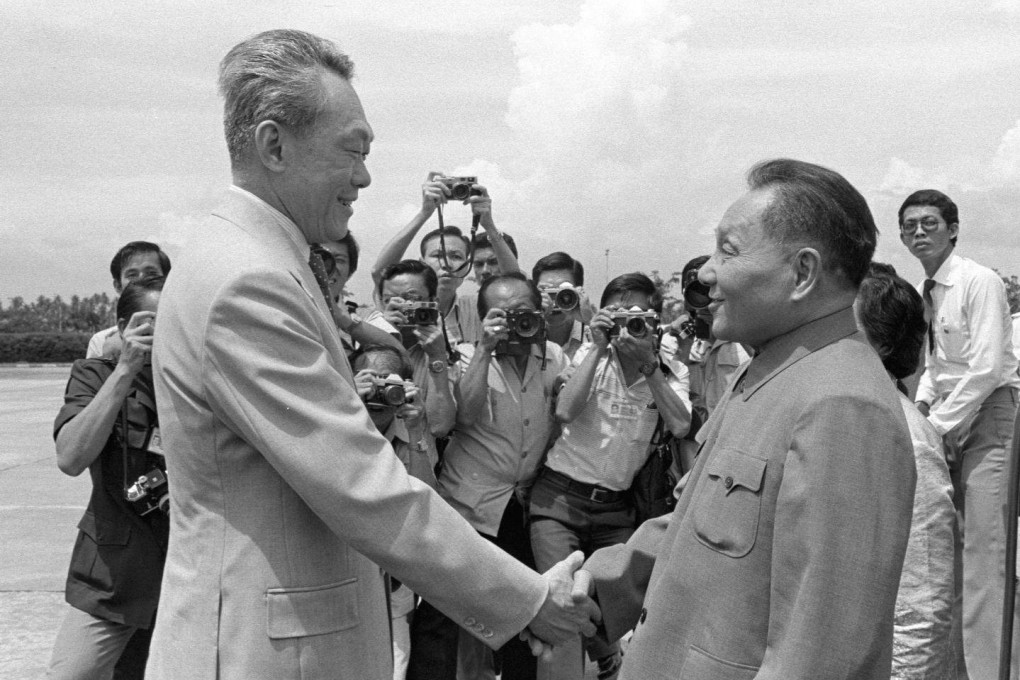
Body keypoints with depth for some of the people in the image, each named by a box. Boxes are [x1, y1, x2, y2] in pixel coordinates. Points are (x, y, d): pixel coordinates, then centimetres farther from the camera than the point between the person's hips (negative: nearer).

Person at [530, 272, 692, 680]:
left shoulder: (671, 370, 3)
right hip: (561, 496, -2)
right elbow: (565, 412, -18)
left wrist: (649, 363, -18)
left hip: (617, 506, 2)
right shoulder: (590, 355, -2)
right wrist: (598, 347, -19)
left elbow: (680, 427, -14)